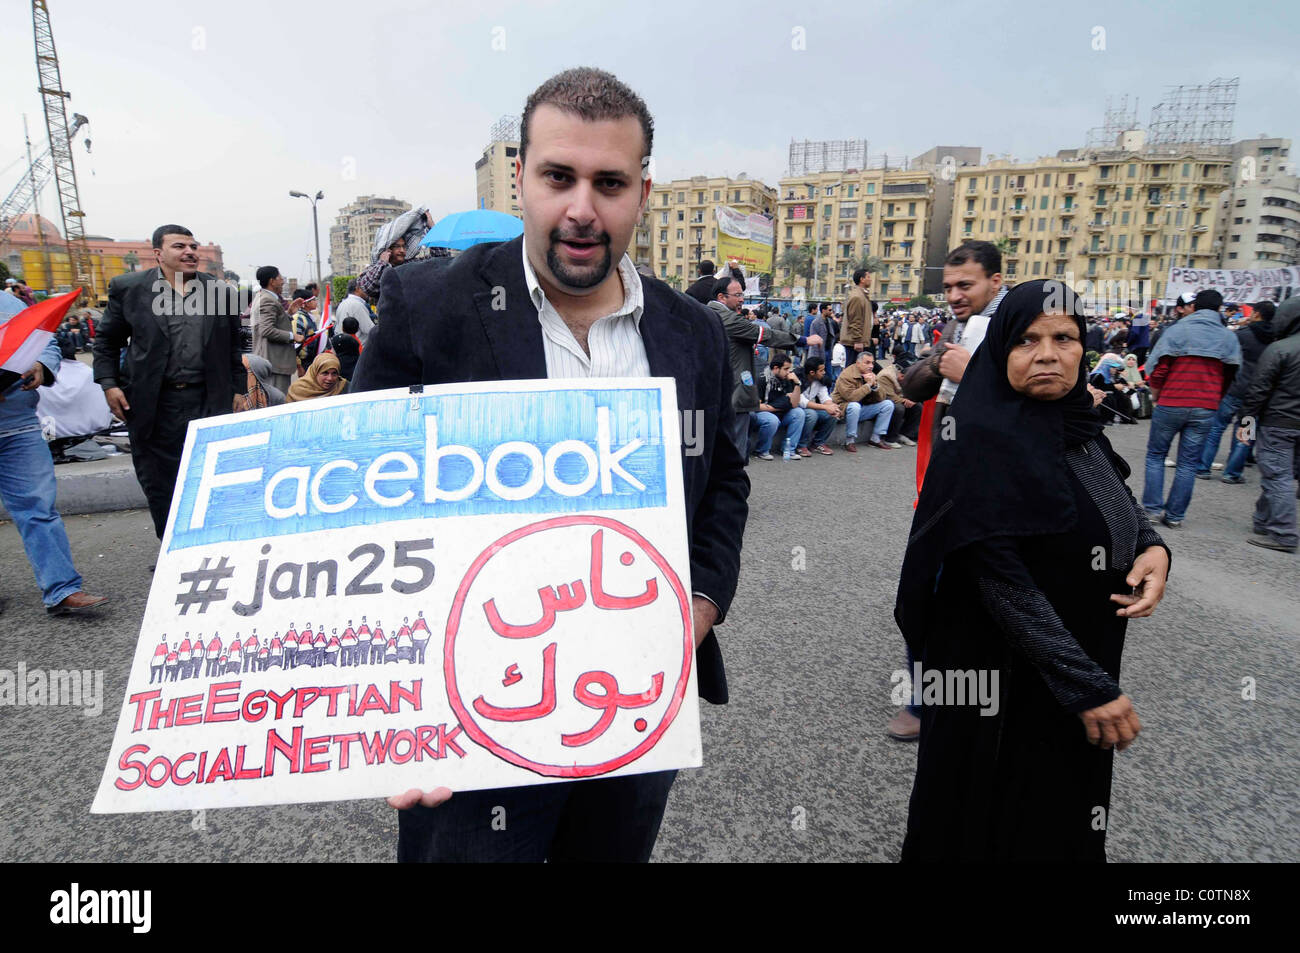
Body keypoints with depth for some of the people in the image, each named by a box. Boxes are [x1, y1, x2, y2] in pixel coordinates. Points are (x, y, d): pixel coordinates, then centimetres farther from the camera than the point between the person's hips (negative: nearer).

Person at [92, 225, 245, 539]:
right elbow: (107, 340, 9)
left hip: (209, 401, 1)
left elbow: (233, 347, 13)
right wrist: (108, 383, -2)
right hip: (153, 404, 0)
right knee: (159, 483, 7)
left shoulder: (222, 291, 7)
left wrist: (239, 389, 10)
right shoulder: (128, 288, 3)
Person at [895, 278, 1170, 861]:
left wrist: (1153, 548, -9)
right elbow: (1000, 576, -25)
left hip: (1085, 654, 7)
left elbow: (1122, 507, 14)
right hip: (1004, 678, -7)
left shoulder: (1077, 426, 3)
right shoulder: (984, 440, -21)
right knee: (1003, 823, 12)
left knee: (1066, 807, 24)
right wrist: (1087, 684, -24)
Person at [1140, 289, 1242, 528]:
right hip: (1206, 408, 3)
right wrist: (1213, 401, 20)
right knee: (1188, 463, 7)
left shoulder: (1176, 331, -3)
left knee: (1155, 455, 10)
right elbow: (1230, 376, 8)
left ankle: (1152, 509, 6)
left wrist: (1157, 397, 8)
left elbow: (1158, 371, -7)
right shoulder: (1229, 337, 7)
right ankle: (1175, 516, 10)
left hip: (1171, 404, -3)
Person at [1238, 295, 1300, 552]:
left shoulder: (1278, 349, -13)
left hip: (1277, 423, -7)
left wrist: (1246, 419, -7)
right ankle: (1265, 521, 26)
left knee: (1277, 476, -4)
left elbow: (1258, 389, -14)